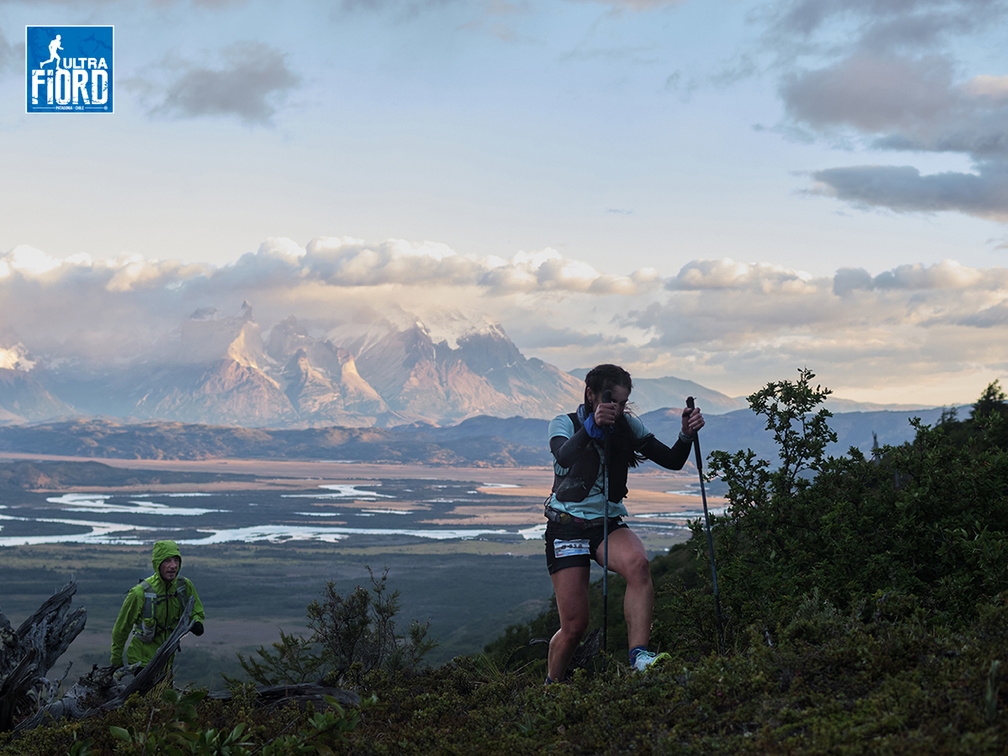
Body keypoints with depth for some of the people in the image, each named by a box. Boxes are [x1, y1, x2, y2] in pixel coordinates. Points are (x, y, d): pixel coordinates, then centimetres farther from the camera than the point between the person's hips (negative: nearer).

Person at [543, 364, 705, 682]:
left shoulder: (628, 426, 4)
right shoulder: (564, 424, -8)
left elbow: (672, 461, 0)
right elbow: (564, 456, -31)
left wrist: (687, 435, -20)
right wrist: (592, 426, -47)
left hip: (609, 524, 3)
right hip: (567, 527, -3)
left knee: (638, 563, -33)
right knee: (574, 626, -6)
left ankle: (638, 655, -35)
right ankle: (551, 688, 20)